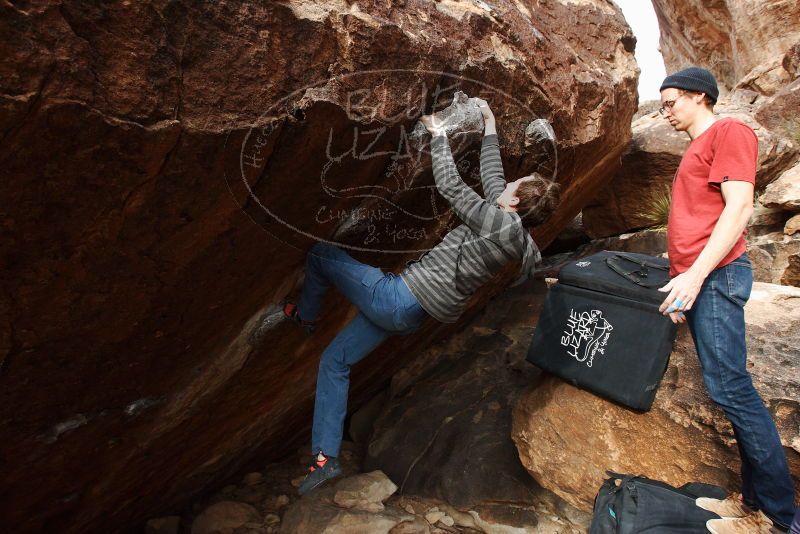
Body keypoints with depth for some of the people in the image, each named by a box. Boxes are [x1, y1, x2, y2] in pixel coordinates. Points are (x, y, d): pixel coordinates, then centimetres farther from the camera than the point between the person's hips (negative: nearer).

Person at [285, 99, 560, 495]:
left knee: (319, 254, 8)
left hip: (399, 298, -9)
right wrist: (490, 129, 25)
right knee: (334, 361, 18)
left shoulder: (500, 221, -18)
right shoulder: (517, 235, 7)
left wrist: (438, 134, 0)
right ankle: (326, 456, 21)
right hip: (413, 315, 9)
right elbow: (492, 180, 18)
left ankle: (305, 314, 31)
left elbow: (450, 185, -13)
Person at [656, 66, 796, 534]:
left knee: (730, 387, -11)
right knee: (731, 389, 8)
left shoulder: (729, 132, -2)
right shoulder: (697, 149, 25)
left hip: (714, 275, -9)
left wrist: (696, 275, -21)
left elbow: (739, 207, -14)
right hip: (694, 279, 9)